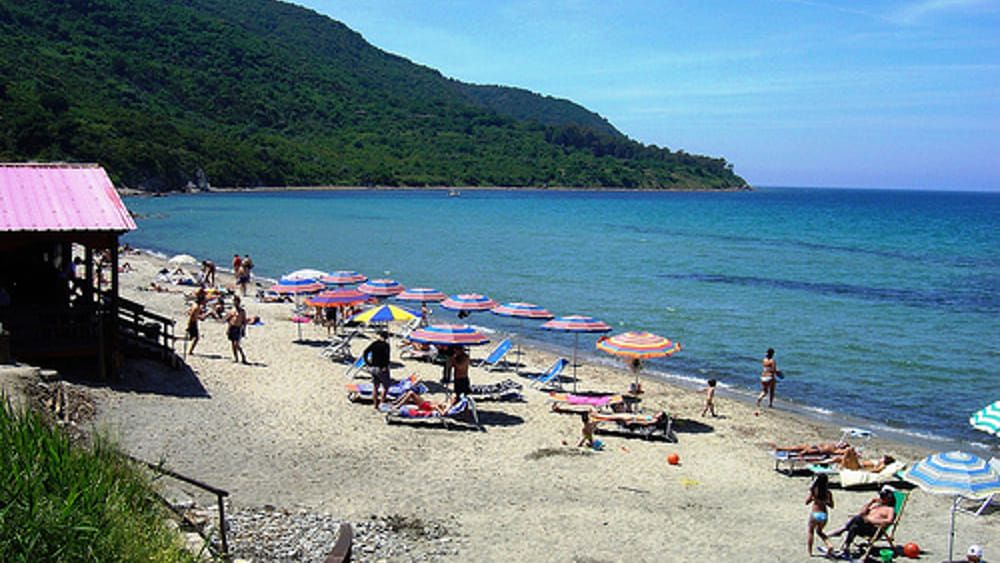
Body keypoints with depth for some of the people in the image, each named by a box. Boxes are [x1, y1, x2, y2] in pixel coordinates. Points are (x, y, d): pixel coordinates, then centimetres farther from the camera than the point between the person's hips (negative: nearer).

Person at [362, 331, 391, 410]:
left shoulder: (374, 344, 6)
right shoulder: (385, 345, -10)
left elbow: (365, 353, 2)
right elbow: (387, 356, -25)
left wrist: (367, 364, 4)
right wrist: (386, 366, -18)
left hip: (372, 368, 6)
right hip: (381, 368, -6)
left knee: (375, 387, 13)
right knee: (385, 387, 5)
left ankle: (375, 405, 17)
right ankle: (381, 404, -3)